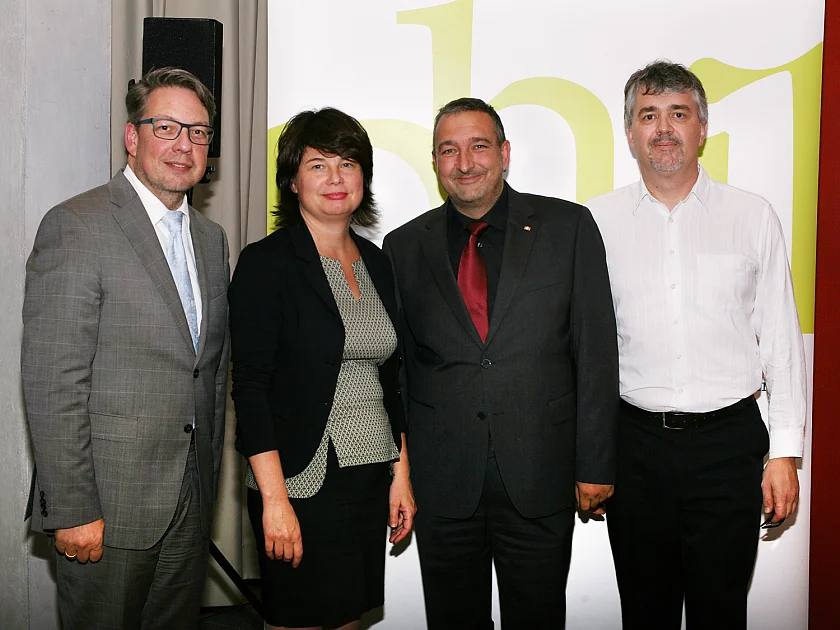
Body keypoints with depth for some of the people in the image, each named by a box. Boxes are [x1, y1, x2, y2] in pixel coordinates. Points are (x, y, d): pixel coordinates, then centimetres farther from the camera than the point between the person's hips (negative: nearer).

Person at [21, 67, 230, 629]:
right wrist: (71, 511, -17)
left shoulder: (211, 238, 11)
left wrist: (209, 473, 14)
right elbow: (52, 382, -16)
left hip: (192, 498, 7)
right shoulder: (76, 226, -12)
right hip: (109, 503, -6)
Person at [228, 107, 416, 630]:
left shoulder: (377, 262, 10)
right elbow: (251, 386, -13)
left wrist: (401, 474, 10)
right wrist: (274, 498, -18)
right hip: (303, 482, -5)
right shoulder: (266, 263, -8)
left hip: (372, 479, 6)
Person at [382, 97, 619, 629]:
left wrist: (595, 465, -4)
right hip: (442, 481, 2)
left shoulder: (568, 227, 0)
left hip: (540, 480, -1)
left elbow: (597, 351, -2)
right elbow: (397, 365, 8)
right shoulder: (406, 246, 5)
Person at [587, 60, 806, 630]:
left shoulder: (753, 217, 2)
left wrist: (786, 452, 0)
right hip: (635, 440, 1)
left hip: (728, 440, 0)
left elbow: (782, 341, 4)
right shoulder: (598, 221, 2)